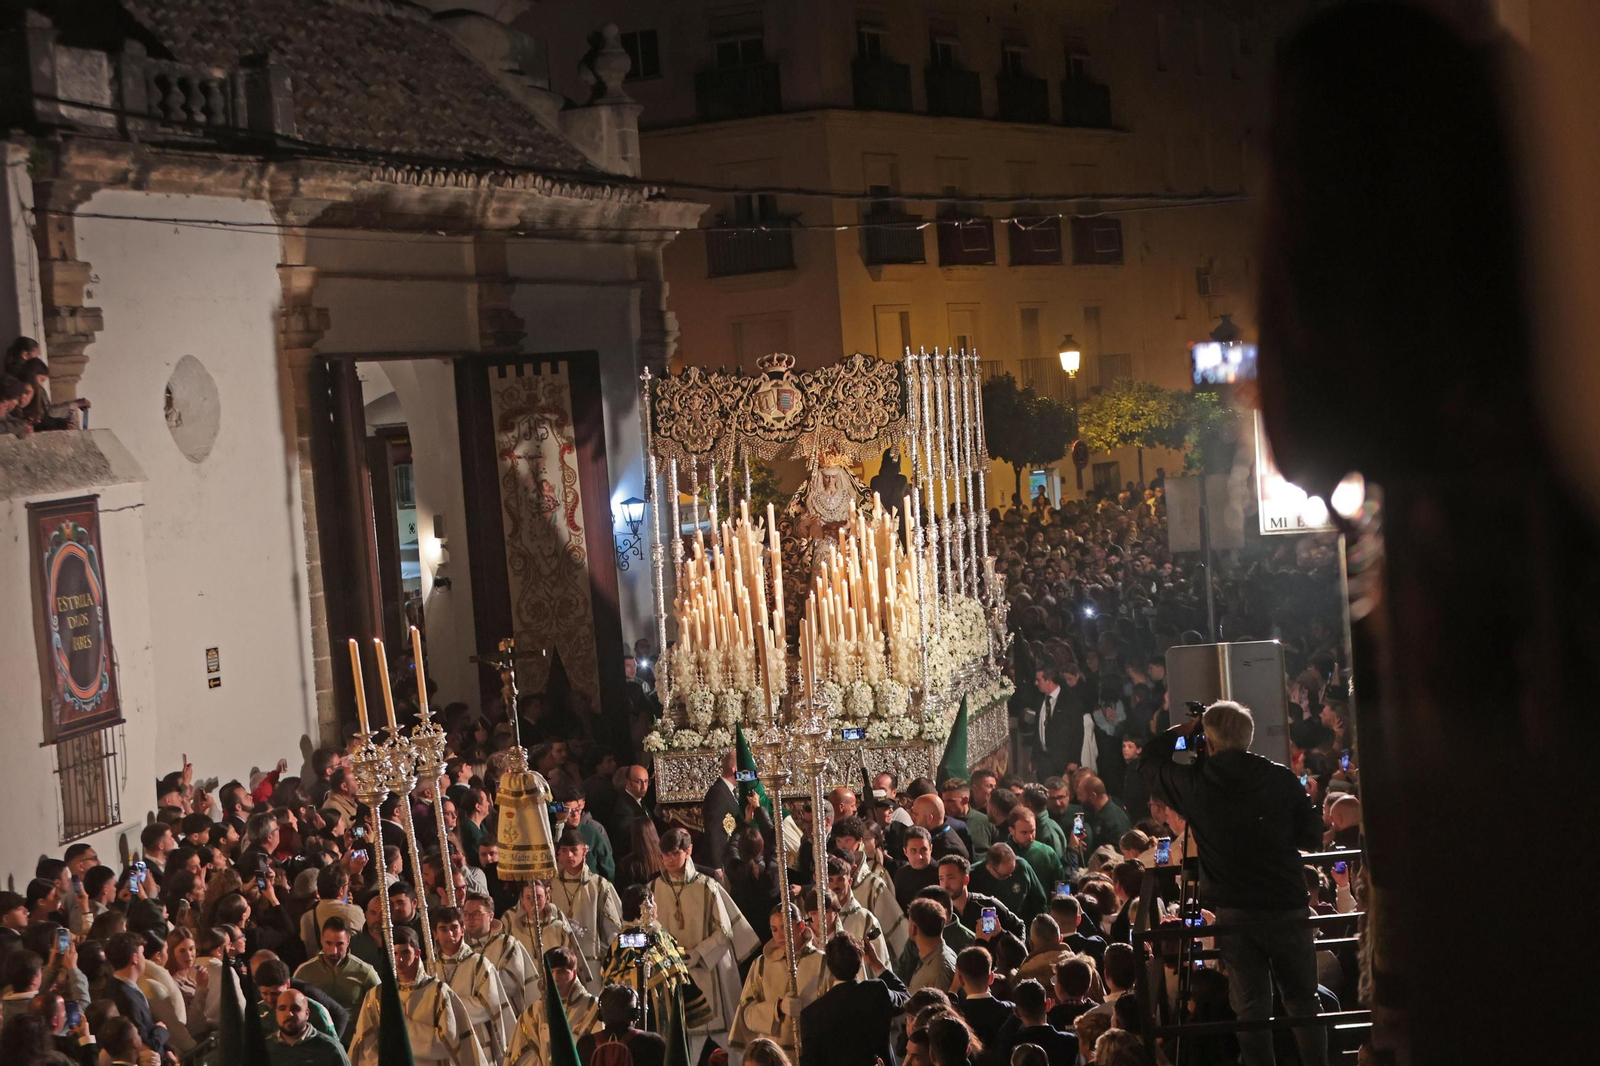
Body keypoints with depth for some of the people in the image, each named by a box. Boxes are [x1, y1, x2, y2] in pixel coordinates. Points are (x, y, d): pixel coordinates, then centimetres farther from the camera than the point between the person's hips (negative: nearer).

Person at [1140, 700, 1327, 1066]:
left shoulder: (1194, 784, -5)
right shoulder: (1281, 779, -6)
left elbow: (1149, 762, 14)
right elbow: (1312, 839, 0)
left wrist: (1181, 730, 24)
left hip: (1233, 911, 1)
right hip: (1287, 906, -1)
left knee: (1251, 1005, 6)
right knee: (1303, 1001, 10)